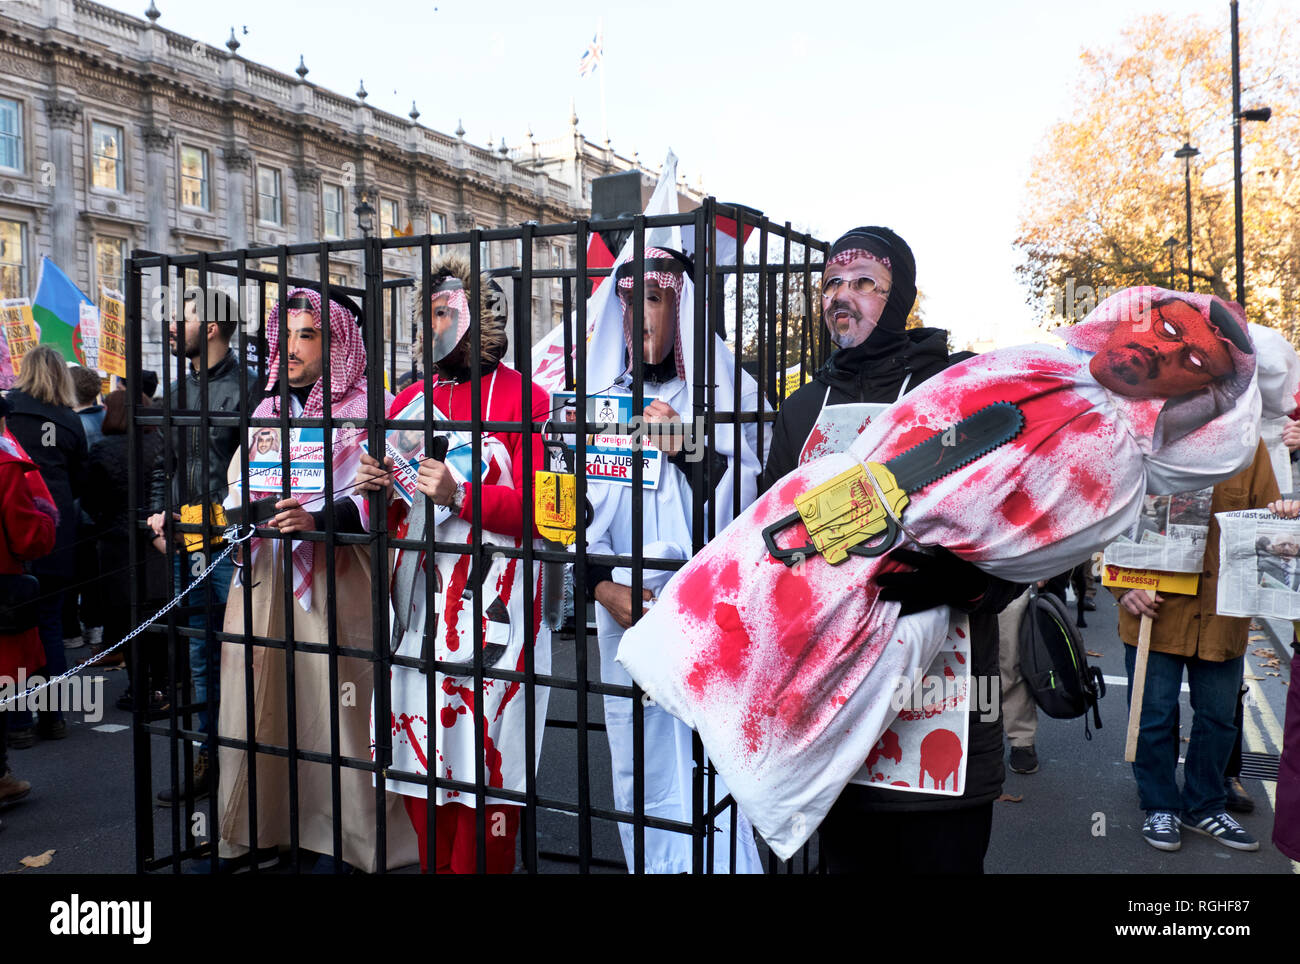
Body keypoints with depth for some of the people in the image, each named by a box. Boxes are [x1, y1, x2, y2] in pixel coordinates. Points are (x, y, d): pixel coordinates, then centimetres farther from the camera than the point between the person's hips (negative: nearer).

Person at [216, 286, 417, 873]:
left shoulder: (363, 411, -2)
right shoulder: (267, 409, 18)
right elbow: (238, 491, 20)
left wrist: (318, 519, -28)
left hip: (330, 577, -6)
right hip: (260, 573, 6)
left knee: (332, 707, -2)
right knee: (251, 703, 8)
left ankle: (345, 839, 13)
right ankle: (250, 834, 23)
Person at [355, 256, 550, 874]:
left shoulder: (521, 397, -2)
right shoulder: (411, 399, 15)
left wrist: (459, 496, -21)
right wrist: (380, 488, 0)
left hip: (491, 608, -6)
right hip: (416, 604, 6)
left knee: (483, 759, -2)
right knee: (416, 751, 11)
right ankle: (434, 864, 27)